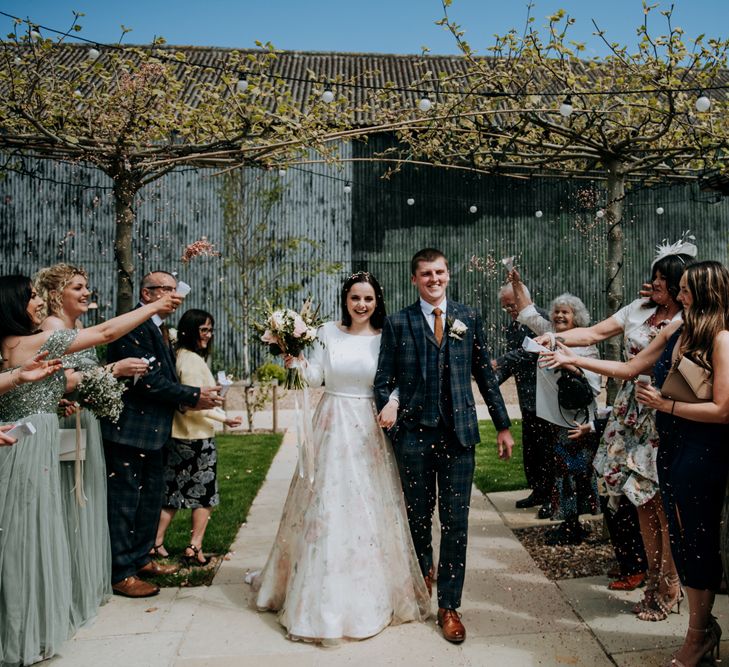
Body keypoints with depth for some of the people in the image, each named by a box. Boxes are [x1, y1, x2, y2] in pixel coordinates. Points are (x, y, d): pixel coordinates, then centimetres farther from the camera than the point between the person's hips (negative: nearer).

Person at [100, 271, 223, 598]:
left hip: (152, 429, 10)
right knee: (124, 500, 1)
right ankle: (121, 574, 12)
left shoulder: (160, 328, 14)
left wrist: (189, 400, -3)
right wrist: (193, 396, -15)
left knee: (151, 496, 19)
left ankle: (140, 559, 34)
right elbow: (148, 379, -22)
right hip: (128, 429, -10)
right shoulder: (132, 326, -17)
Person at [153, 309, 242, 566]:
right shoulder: (193, 360, -17)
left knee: (173, 492, 16)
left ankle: (157, 543, 21)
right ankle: (194, 548, 10)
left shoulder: (179, 356, 10)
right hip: (197, 438, -8)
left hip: (177, 436, 8)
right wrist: (223, 418, -25)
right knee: (204, 495, 5)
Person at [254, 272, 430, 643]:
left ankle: (371, 595, 25)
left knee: (370, 508, 5)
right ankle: (326, 595, 24)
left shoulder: (385, 338, -1)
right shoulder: (328, 333, 2)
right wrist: (296, 360, -15)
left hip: (370, 429, -1)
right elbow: (315, 379, 2)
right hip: (333, 427, 1)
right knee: (326, 505, 6)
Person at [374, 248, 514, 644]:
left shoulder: (469, 319, 6)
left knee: (456, 522, 3)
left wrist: (503, 426, 11)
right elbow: (384, 380, 0)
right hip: (414, 435, 0)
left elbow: (485, 374, 9)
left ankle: (448, 606, 17)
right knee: (418, 515, 15)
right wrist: (388, 408, -20)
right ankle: (423, 571, 44)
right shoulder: (397, 323, 1)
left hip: (459, 434, 1)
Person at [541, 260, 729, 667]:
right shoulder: (675, 331, 5)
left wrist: (665, 404, -12)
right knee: (681, 538, 14)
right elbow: (629, 369, 13)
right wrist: (574, 359, 12)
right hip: (670, 447, 7)